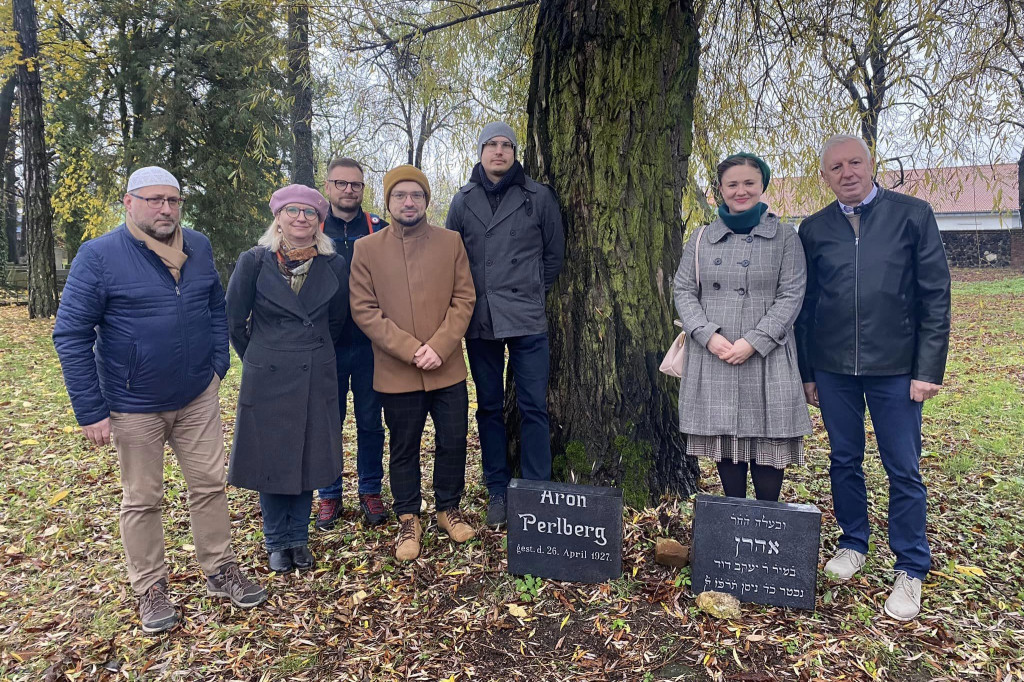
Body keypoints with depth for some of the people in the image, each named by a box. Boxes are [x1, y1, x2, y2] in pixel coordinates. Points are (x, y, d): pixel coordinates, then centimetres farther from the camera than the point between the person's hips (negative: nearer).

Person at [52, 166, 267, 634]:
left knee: (209, 484, 11)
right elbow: (70, 335, -11)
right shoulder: (99, 256, -13)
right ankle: (151, 588, 28)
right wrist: (91, 411, -12)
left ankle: (220, 570, 28)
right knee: (142, 499, 11)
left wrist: (218, 363, 6)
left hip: (198, 397, 4)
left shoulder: (198, 247, 1)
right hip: (134, 406, -4)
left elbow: (217, 307, 15)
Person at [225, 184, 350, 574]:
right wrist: (259, 360, 9)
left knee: (308, 458, 10)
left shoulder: (334, 266, -2)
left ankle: (299, 539, 27)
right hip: (267, 379, -2)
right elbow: (234, 322, 1)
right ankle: (277, 542, 26)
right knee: (270, 459, 8)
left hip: (316, 379, 2)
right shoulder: (254, 262, -7)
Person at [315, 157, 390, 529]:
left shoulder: (379, 229, 4)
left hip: (369, 343, 0)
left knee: (370, 422, 9)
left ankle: (370, 491, 24)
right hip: (326, 345, 0)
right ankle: (329, 495, 23)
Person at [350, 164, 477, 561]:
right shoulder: (366, 249, 0)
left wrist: (439, 347, -13)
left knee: (453, 443, 11)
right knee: (404, 449, 11)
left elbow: (464, 299, 0)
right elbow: (364, 310, -5)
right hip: (396, 374, -1)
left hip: (448, 369, 1)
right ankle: (408, 519, 29)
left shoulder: (451, 243, 4)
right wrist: (411, 350, -14)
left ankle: (448, 508, 33)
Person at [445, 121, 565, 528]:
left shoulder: (538, 196, 2)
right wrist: (470, 298, 8)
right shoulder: (463, 201, 8)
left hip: (527, 320, -2)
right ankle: (497, 491, 21)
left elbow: (555, 252, 10)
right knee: (489, 407, 9)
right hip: (480, 322, 2)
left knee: (533, 407, 0)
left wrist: (534, 292, 9)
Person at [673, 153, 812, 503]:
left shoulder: (784, 236, 4)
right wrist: (708, 335, -10)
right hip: (712, 357, 2)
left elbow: (791, 295, -3)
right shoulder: (702, 238, 11)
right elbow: (683, 290, 6)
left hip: (766, 357, -2)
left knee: (766, 441, -1)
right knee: (724, 438, 8)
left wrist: (753, 342, -14)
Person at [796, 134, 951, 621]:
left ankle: (911, 570, 20)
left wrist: (929, 369, -7)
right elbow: (804, 305, 8)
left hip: (894, 366, -2)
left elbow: (935, 296, -2)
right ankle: (853, 545, 32)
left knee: (904, 471, 4)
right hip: (833, 368, 2)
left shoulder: (912, 215, 0)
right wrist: (806, 372, 7)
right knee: (844, 462, 13)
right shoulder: (814, 229, 6)